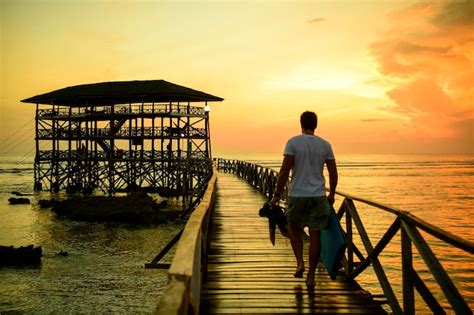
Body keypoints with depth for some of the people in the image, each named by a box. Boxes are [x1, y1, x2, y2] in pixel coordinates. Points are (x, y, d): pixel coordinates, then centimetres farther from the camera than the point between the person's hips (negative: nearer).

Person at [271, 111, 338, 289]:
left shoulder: (293, 143, -5)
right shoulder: (325, 145, 5)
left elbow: (284, 171, -11)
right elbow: (333, 174, 5)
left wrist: (277, 194, -3)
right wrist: (331, 195, 19)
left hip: (297, 195, -2)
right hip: (318, 196, 2)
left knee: (295, 230, 19)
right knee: (315, 235, 6)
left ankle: (300, 263, 1)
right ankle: (311, 276, 9)